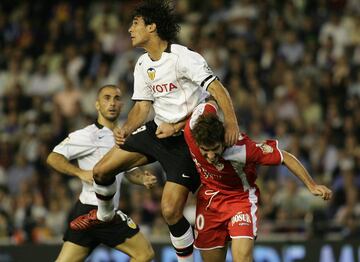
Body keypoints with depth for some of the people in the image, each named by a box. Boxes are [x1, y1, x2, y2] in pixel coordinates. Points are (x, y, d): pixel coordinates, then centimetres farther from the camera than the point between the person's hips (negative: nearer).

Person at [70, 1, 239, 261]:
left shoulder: (182, 57, -20)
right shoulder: (143, 65, 6)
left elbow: (217, 89, -27)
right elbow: (143, 105, 9)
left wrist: (231, 124, -41)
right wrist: (126, 130, -12)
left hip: (187, 137, -7)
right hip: (158, 130, 7)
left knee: (171, 211, -15)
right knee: (102, 170, 5)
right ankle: (104, 214, 36)